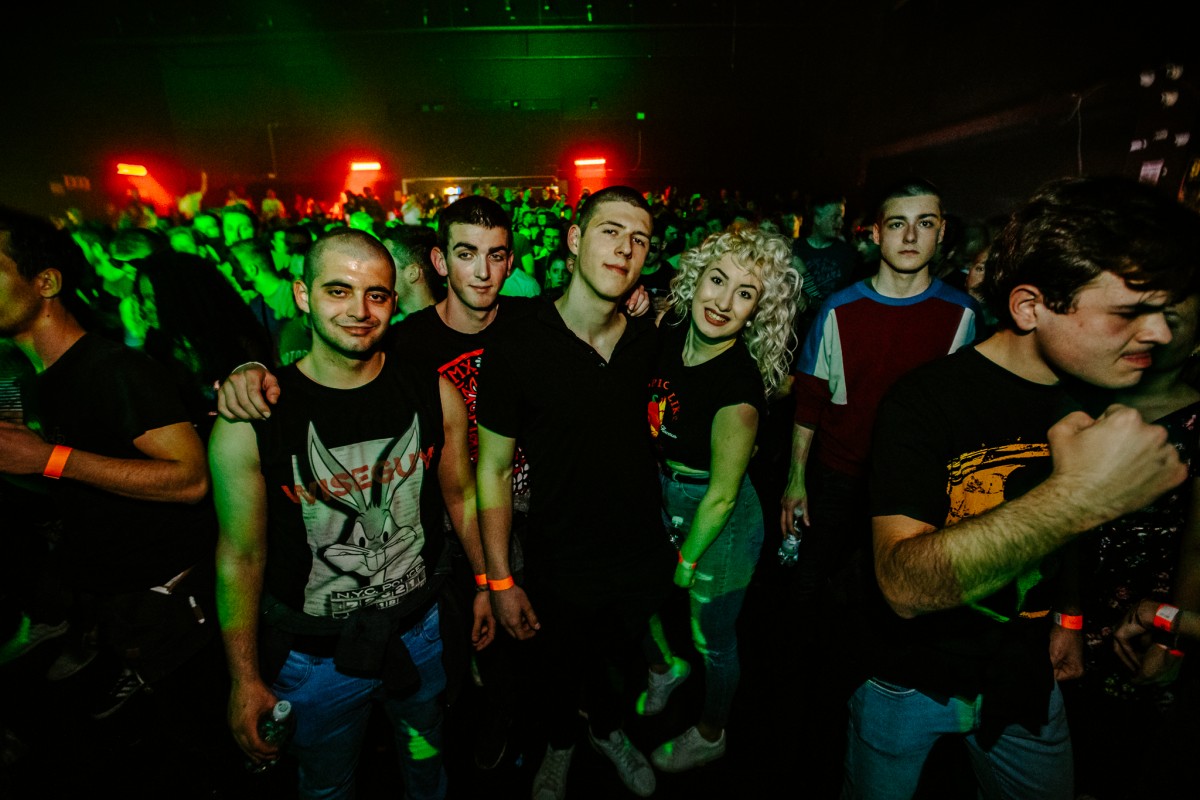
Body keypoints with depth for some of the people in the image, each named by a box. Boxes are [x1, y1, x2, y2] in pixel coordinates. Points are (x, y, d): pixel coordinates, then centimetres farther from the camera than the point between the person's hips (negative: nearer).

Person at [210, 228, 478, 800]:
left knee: (427, 754, 28)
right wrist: (245, 681, -2)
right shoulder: (249, 420, -18)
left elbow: (461, 496, 0)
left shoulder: (432, 392, -12)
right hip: (314, 655, -1)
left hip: (424, 630, 2)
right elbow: (241, 556, -9)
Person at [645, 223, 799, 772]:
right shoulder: (672, 329, -14)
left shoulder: (739, 383, -33)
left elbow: (722, 495, -21)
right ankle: (671, 664, 64)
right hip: (666, 496, 7)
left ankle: (710, 736, 49)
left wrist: (685, 563, -10)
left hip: (719, 518, -6)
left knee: (713, 638, 18)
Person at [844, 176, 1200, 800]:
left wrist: (1061, 613, 11)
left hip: (1028, 676, 6)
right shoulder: (925, 398, -27)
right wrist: (1077, 497, -44)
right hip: (911, 676, -5)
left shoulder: (1093, 395, -5)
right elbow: (903, 586, -38)